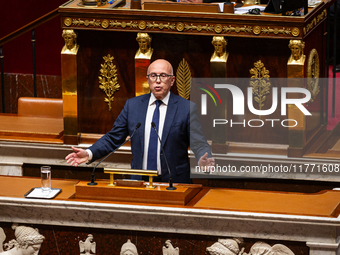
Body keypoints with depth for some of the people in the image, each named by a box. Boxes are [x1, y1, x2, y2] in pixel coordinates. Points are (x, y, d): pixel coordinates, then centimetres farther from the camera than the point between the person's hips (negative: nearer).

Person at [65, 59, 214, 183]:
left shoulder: (187, 108, 1)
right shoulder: (132, 105, 10)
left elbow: (198, 144, -3)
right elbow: (113, 138, 12)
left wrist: (203, 160, -25)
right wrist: (89, 153, -4)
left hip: (174, 183, -2)